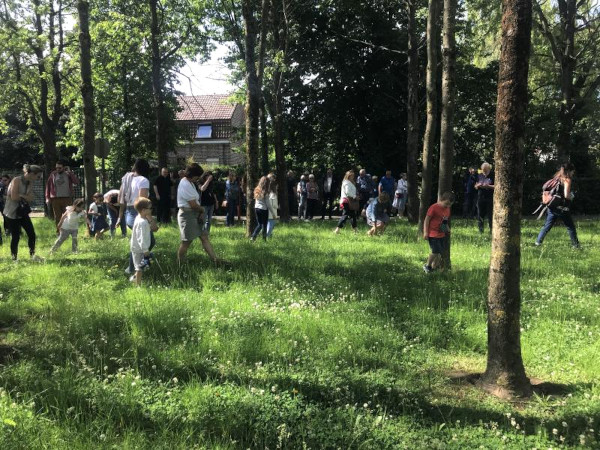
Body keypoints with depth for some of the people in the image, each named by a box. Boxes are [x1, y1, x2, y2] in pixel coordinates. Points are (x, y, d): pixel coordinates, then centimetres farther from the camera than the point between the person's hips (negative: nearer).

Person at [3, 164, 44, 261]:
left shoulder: (30, 183, 4)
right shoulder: (16, 180, -17)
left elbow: (30, 199, -6)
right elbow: (14, 197, -25)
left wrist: (21, 195, -20)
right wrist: (25, 197, -10)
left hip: (23, 212, 7)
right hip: (12, 213, -6)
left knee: (31, 234, 1)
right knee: (15, 236, -1)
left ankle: (32, 255, 14)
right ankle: (14, 258, 14)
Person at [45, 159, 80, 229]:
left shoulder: (68, 174, 2)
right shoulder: (53, 174, 6)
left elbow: (77, 182, -14)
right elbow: (48, 186, 8)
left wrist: (69, 172, -13)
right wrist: (47, 198, 2)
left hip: (67, 199, -2)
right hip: (55, 199, 2)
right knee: (57, 217, 8)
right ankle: (58, 232, 17)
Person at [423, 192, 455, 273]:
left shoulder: (447, 209, 11)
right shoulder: (434, 208, -14)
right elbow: (427, 219, -12)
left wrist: (447, 229, 8)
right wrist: (425, 232, -16)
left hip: (441, 235, 8)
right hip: (433, 234, -8)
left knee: (440, 252, 9)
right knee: (436, 251, -14)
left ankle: (434, 267, 21)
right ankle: (427, 266, 4)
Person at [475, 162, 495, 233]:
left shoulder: (492, 176, -1)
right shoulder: (479, 176, 12)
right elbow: (475, 186, 17)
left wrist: (488, 186, -18)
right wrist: (478, 185, -5)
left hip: (490, 199, -4)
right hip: (480, 198, 4)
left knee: (490, 215, -3)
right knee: (480, 215, 6)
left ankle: (492, 230, 4)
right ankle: (480, 231, 15)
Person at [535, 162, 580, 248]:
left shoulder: (557, 178, 12)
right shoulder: (567, 180, -9)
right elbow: (566, 195, -18)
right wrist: (571, 197, 3)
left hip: (552, 206, 6)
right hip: (562, 208, -6)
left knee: (547, 226, 8)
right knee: (571, 227, 7)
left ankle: (538, 242, 2)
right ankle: (575, 245, 13)